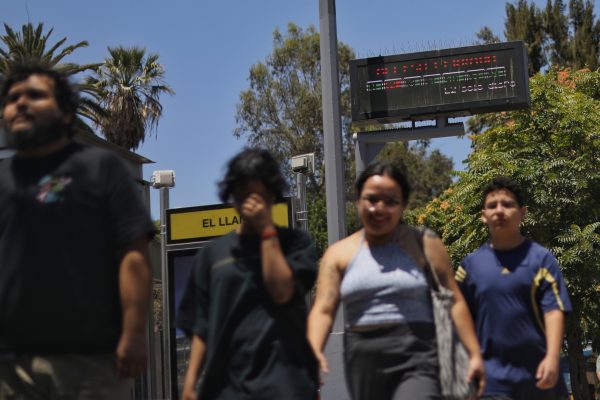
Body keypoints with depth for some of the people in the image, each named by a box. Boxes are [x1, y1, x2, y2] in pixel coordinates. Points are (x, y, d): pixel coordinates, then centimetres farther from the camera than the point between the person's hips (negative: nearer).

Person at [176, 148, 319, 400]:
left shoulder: (294, 243, 7)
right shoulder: (213, 253, 13)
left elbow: (282, 292, -9)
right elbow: (202, 325, 12)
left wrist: (266, 230, -5)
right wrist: (190, 379, 4)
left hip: (283, 378, -2)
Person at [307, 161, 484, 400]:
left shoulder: (423, 244, 3)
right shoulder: (339, 254, 8)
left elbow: (454, 302, 4)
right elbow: (323, 309, -2)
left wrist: (474, 354, -1)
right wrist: (314, 350, -21)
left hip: (416, 356, -3)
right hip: (363, 362, 3)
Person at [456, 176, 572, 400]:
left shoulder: (540, 258, 0)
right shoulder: (471, 263, 5)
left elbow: (554, 309, -7)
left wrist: (552, 358, -19)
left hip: (538, 372, 0)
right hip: (493, 374, 0)